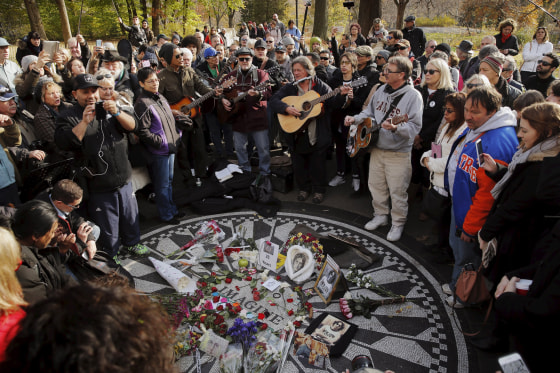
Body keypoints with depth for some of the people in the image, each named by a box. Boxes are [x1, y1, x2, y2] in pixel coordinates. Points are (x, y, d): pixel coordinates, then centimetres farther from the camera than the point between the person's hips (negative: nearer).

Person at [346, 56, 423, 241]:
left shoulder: (413, 95, -14)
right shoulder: (381, 90, 6)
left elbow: (415, 126, -19)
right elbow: (370, 112, 18)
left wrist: (395, 128, -35)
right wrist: (355, 119, 2)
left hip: (398, 153, -6)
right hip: (377, 148, 7)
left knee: (397, 191, 4)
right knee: (376, 185, 17)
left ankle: (398, 224, 23)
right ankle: (381, 215, 37)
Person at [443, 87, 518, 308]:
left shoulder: (496, 143, -31)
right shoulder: (473, 129, 0)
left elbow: (488, 192, -28)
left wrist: (470, 227, -21)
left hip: (474, 213, -9)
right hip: (459, 204, 9)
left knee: (468, 256, 12)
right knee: (457, 247, 26)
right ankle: (456, 285, 48)